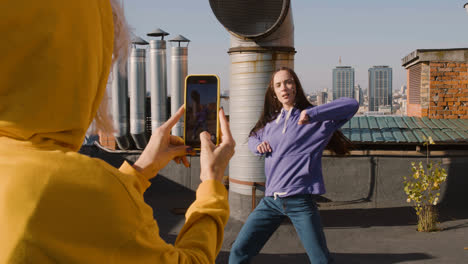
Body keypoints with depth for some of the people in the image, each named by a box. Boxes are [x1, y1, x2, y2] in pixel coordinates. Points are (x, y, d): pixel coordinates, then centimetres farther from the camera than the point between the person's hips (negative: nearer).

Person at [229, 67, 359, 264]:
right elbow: (253, 137, 32)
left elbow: (352, 105, -15)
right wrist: (257, 145, 8)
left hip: (300, 202, -4)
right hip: (271, 201, 4)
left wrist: (312, 114, -22)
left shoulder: (316, 119, -2)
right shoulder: (271, 121, 13)